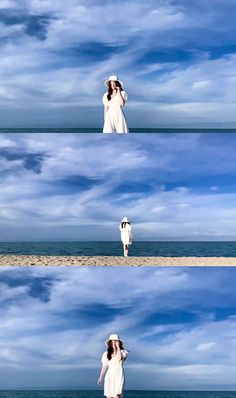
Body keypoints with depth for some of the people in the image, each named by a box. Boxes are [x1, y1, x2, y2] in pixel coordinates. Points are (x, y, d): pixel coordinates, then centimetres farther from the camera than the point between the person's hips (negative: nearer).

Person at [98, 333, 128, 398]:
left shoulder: (123, 352, 4)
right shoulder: (106, 354, 11)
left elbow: (119, 358, -17)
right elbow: (104, 366, 10)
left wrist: (118, 347, -9)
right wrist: (100, 377, 1)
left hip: (119, 375, -3)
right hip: (109, 375, 3)